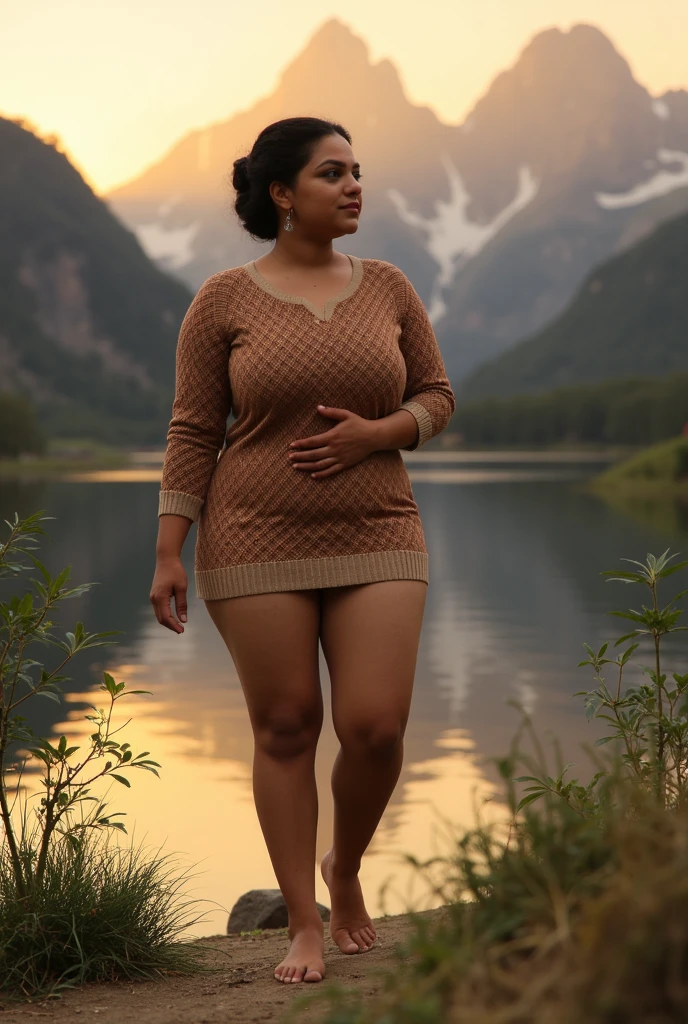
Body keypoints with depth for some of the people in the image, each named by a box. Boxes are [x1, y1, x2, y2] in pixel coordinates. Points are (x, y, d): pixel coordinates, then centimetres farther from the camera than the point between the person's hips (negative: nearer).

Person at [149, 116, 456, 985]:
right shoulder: (223, 301, -2)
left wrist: (374, 433, -11)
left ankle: (345, 868, 23)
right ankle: (304, 925, 14)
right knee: (285, 728, 2)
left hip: (373, 539, 2)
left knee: (375, 727, -7)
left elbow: (436, 397, 11)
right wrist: (168, 554, -6)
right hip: (258, 544, -2)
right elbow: (193, 432, -1)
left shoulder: (387, 287, 6)